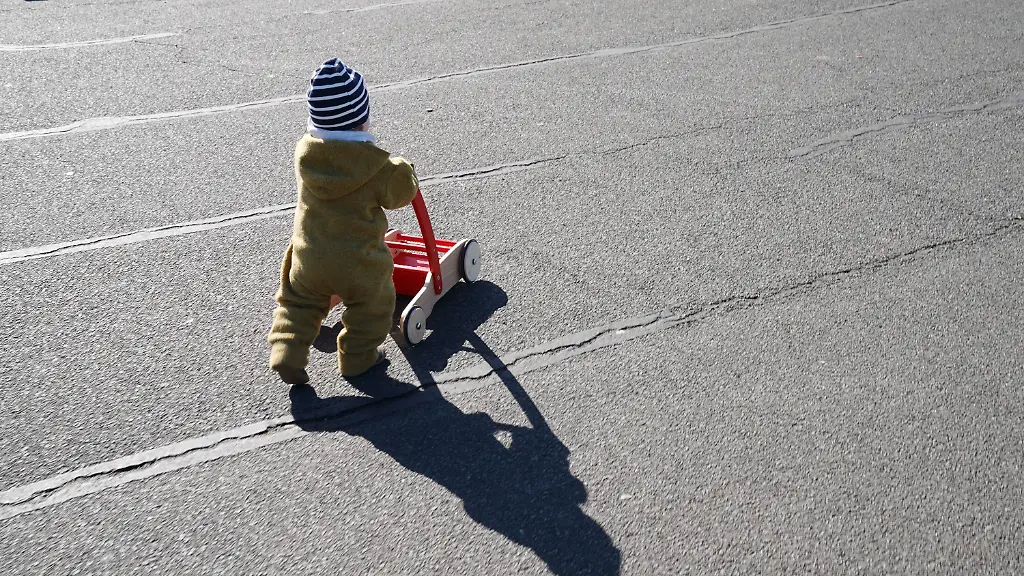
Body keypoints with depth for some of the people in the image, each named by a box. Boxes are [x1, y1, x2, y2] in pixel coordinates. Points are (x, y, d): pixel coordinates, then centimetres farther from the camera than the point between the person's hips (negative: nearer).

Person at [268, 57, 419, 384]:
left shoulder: (304, 152, -5)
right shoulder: (376, 164, -19)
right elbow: (401, 193, -5)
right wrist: (403, 168, 15)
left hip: (308, 258, 4)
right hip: (358, 262, -4)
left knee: (299, 303, 24)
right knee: (371, 307, 20)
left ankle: (287, 355, 17)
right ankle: (358, 357, 31)